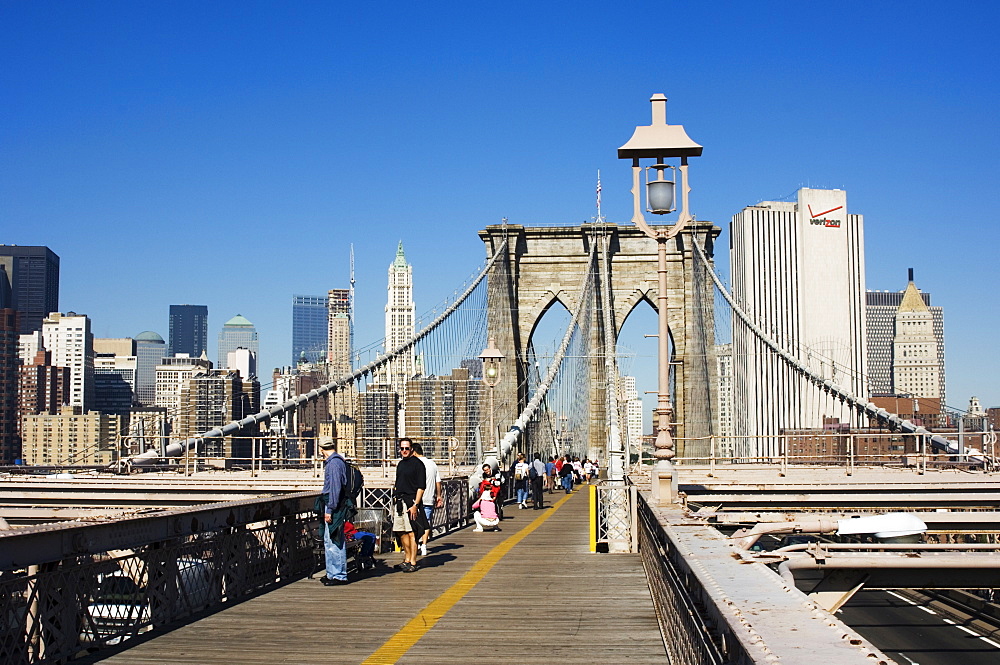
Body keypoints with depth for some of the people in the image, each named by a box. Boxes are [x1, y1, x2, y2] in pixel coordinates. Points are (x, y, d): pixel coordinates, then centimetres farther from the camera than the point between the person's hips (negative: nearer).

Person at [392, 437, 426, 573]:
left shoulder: (417, 464, -6)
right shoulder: (400, 464, 17)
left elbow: (421, 487, -11)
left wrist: (415, 505, -18)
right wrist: (395, 498, 15)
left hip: (410, 501, -8)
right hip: (398, 501, 8)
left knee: (411, 532, -7)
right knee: (401, 532, 10)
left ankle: (413, 562, -3)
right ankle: (407, 560, 20)